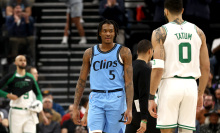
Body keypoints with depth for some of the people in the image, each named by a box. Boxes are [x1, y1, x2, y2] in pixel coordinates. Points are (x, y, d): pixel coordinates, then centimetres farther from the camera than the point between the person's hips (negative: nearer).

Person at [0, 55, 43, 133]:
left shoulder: (30, 77, 11)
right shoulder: (11, 77, 0)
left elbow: (38, 93, 19)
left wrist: (39, 102, 0)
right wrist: (8, 95, -16)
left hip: (30, 112, 3)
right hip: (16, 112, -3)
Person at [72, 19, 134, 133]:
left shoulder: (123, 52, 4)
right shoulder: (90, 53, 10)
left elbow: (129, 83, -1)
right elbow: (81, 81, 14)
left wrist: (129, 108, -11)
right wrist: (75, 107, 8)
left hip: (116, 99, -1)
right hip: (96, 99, 1)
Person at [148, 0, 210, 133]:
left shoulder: (160, 33, -3)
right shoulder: (198, 32, 10)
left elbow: (158, 68, -11)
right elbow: (206, 68, 11)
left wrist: (151, 97, -7)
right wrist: (200, 94, 21)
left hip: (170, 84, -3)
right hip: (191, 86, 3)